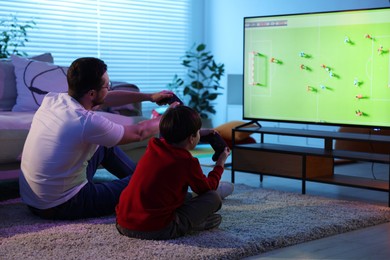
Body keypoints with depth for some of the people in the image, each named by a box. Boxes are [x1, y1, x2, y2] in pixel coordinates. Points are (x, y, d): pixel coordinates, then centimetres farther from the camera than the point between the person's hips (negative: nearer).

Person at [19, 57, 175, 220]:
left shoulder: (52, 99, -6)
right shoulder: (87, 122, -28)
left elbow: (107, 99, 10)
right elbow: (139, 132, -11)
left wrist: (149, 97, 18)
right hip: (61, 208, -8)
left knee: (105, 143, 20)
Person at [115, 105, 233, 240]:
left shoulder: (154, 146, 6)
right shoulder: (188, 163, -11)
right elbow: (207, 187, 10)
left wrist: (199, 133, 41)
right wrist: (220, 163, 25)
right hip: (156, 231, -7)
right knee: (214, 197, 1)